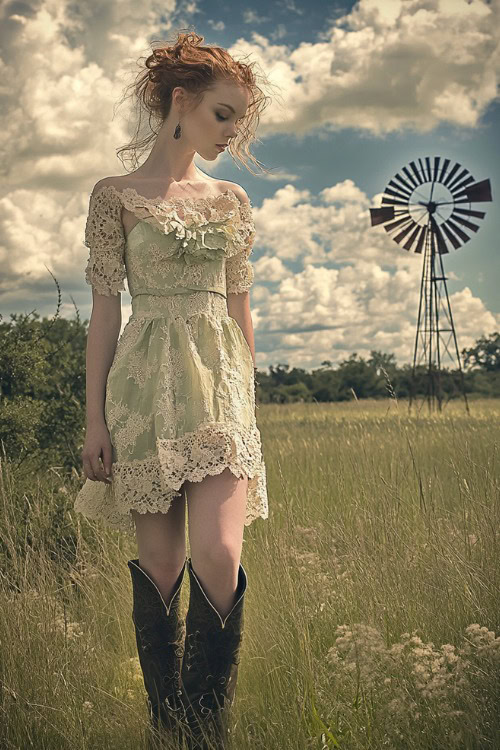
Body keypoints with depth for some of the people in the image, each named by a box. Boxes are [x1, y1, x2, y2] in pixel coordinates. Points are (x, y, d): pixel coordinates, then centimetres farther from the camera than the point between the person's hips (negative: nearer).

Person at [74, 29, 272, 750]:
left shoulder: (231, 199, 15)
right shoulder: (116, 196, 4)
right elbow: (105, 308, 1)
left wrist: (249, 397, 15)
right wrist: (95, 417, -4)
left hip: (221, 385, 3)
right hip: (147, 384, -2)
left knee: (219, 556, -13)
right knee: (160, 564, 0)